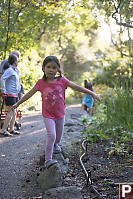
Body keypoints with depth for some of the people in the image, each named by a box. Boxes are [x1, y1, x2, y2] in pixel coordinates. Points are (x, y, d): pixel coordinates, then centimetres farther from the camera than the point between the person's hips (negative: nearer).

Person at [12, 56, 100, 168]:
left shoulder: (62, 81, -7)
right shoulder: (41, 83, -9)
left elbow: (76, 87, -4)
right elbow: (30, 94, 0)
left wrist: (92, 93, -4)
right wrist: (18, 104, 6)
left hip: (60, 114, 3)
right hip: (48, 115, -3)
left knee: (58, 136, 18)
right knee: (51, 135, -19)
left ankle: (55, 144, 54)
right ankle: (48, 160, -10)